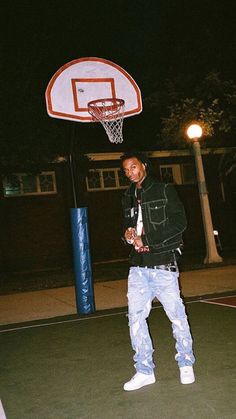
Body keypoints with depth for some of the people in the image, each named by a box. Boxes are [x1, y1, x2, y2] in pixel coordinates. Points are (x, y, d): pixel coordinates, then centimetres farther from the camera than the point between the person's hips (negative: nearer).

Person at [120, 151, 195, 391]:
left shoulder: (164, 190, -2)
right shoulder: (128, 198, 16)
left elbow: (179, 223, -10)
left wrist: (147, 239, -15)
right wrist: (127, 234, 1)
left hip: (163, 263, -5)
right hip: (138, 266, 6)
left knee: (176, 314, 1)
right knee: (135, 317, 3)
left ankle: (186, 364, 22)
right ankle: (144, 371, 15)